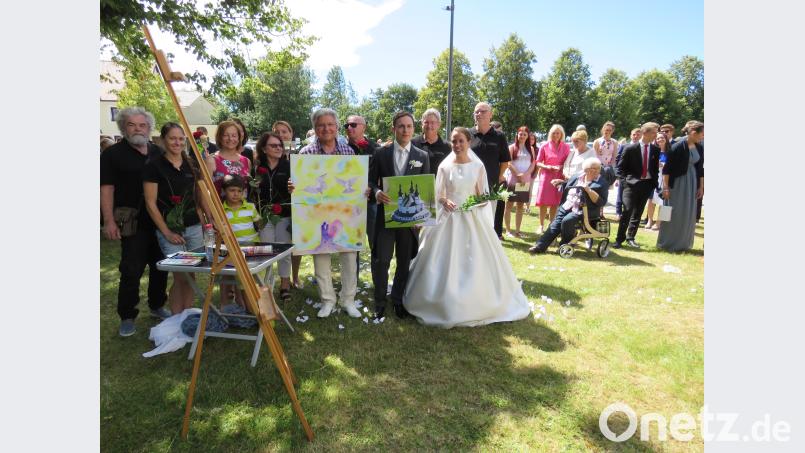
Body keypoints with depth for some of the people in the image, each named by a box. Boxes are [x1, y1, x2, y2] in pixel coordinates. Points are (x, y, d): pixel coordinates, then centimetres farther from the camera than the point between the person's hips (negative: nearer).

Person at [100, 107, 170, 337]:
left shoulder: (158, 152, 12)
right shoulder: (113, 153, -2)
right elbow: (107, 188, -6)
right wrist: (109, 221, -14)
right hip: (133, 222, -5)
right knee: (131, 270, -2)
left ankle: (157, 306, 30)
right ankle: (127, 317, 12)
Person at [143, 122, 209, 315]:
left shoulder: (191, 165, 10)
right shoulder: (154, 165, -5)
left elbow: (200, 196, 16)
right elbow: (150, 203, -7)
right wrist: (167, 233, -10)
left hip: (194, 228, 5)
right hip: (171, 230, -4)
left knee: (191, 276, 7)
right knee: (181, 277, -6)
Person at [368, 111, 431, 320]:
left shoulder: (423, 156, 5)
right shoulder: (381, 153, 3)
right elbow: (371, 180, 5)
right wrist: (377, 192, -17)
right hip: (385, 214, -1)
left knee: (404, 262, 10)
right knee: (381, 260, -2)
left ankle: (398, 300, 29)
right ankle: (379, 301, 17)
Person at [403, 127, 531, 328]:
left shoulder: (478, 166, 3)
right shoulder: (445, 166, 1)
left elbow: (483, 196, 8)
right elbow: (438, 194, 3)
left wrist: (482, 201, -14)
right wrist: (444, 201, -18)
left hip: (472, 219, 1)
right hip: (449, 218, -1)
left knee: (476, 262, 4)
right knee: (447, 261, 0)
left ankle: (477, 302, 22)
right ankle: (447, 304, 16)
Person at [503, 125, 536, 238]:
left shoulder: (530, 149, 13)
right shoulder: (512, 147, 3)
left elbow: (533, 164, 7)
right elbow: (509, 163, -7)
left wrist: (524, 175, -9)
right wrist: (518, 175, -13)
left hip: (525, 181, 4)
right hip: (513, 179, -3)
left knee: (520, 206, 6)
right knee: (509, 205, -3)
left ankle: (518, 231, 11)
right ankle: (508, 230, 1)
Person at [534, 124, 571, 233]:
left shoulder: (565, 147, 3)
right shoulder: (545, 146, 0)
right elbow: (538, 162, 3)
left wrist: (560, 167, -11)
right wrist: (546, 167, -14)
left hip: (559, 177, 1)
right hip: (546, 176, -1)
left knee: (555, 203, 5)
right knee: (544, 202, -2)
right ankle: (541, 225, 7)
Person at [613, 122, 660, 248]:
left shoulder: (655, 150, 6)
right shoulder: (630, 148, -5)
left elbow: (656, 168, 13)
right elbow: (621, 167, -1)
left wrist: (654, 183, 5)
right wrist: (624, 181, -9)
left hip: (647, 184, 5)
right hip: (632, 183, -4)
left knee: (638, 213, 9)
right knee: (627, 210, -13)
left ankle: (630, 237, 19)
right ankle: (619, 239, -4)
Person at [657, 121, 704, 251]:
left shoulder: (699, 147, 5)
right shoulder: (678, 146, -14)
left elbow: (700, 168, 12)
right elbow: (667, 168, -13)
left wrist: (701, 187, 12)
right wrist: (665, 187, -14)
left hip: (692, 183, 6)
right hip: (677, 183, -6)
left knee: (689, 215, 9)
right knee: (674, 214, -1)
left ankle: (683, 243, 21)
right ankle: (668, 243, 12)